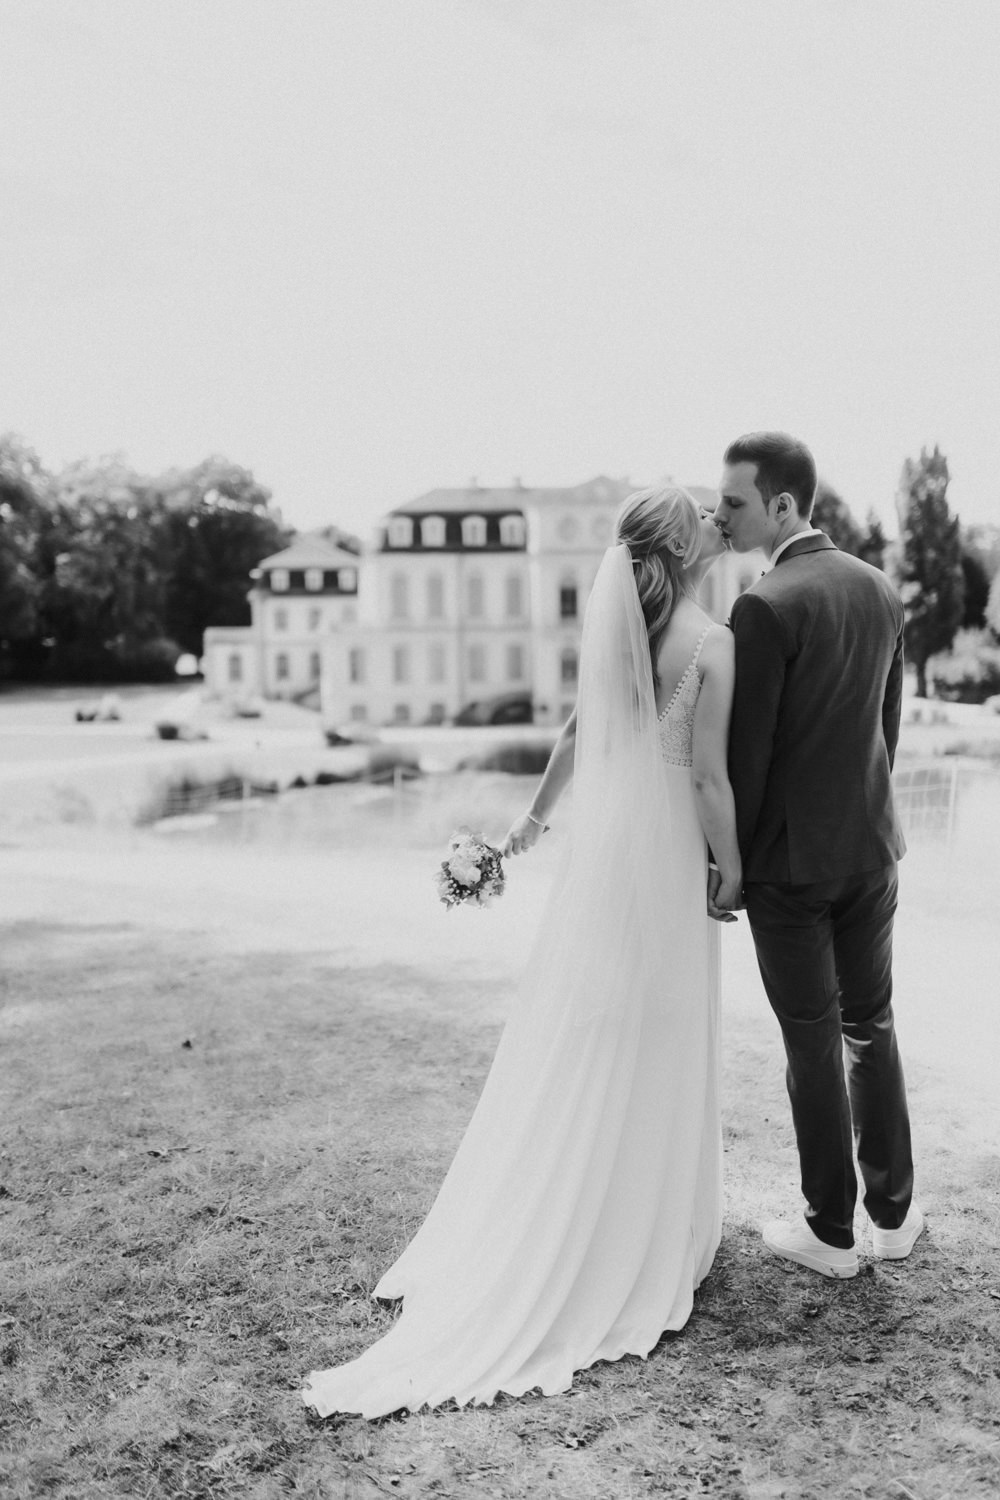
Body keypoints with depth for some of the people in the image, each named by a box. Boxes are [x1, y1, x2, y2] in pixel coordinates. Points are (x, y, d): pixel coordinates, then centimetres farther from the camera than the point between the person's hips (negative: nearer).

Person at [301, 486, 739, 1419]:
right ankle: (641, 1239, 24)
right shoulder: (712, 643, -13)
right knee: (650, 1050, 8)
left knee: (569, 1039, 14)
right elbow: (710, 777, -14)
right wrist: (732, 869, -1)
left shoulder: (610, 622, 4)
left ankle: (545, 1232, 27)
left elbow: (576, 730, 12)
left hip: (597, 847, 5)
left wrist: (537, 812, 24)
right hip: (665, 854, -5)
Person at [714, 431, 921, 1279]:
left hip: (790, 859, -6)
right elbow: (890, 722, 10)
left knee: (813, 1042, 6)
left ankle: (831, 1234, 20)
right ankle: (894, 1214, 30)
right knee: (871, 1025, 19)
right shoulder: (883, 590, 4)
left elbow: (748, 750, -17)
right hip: (871, 845, 6)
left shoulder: (766, 608, -19)